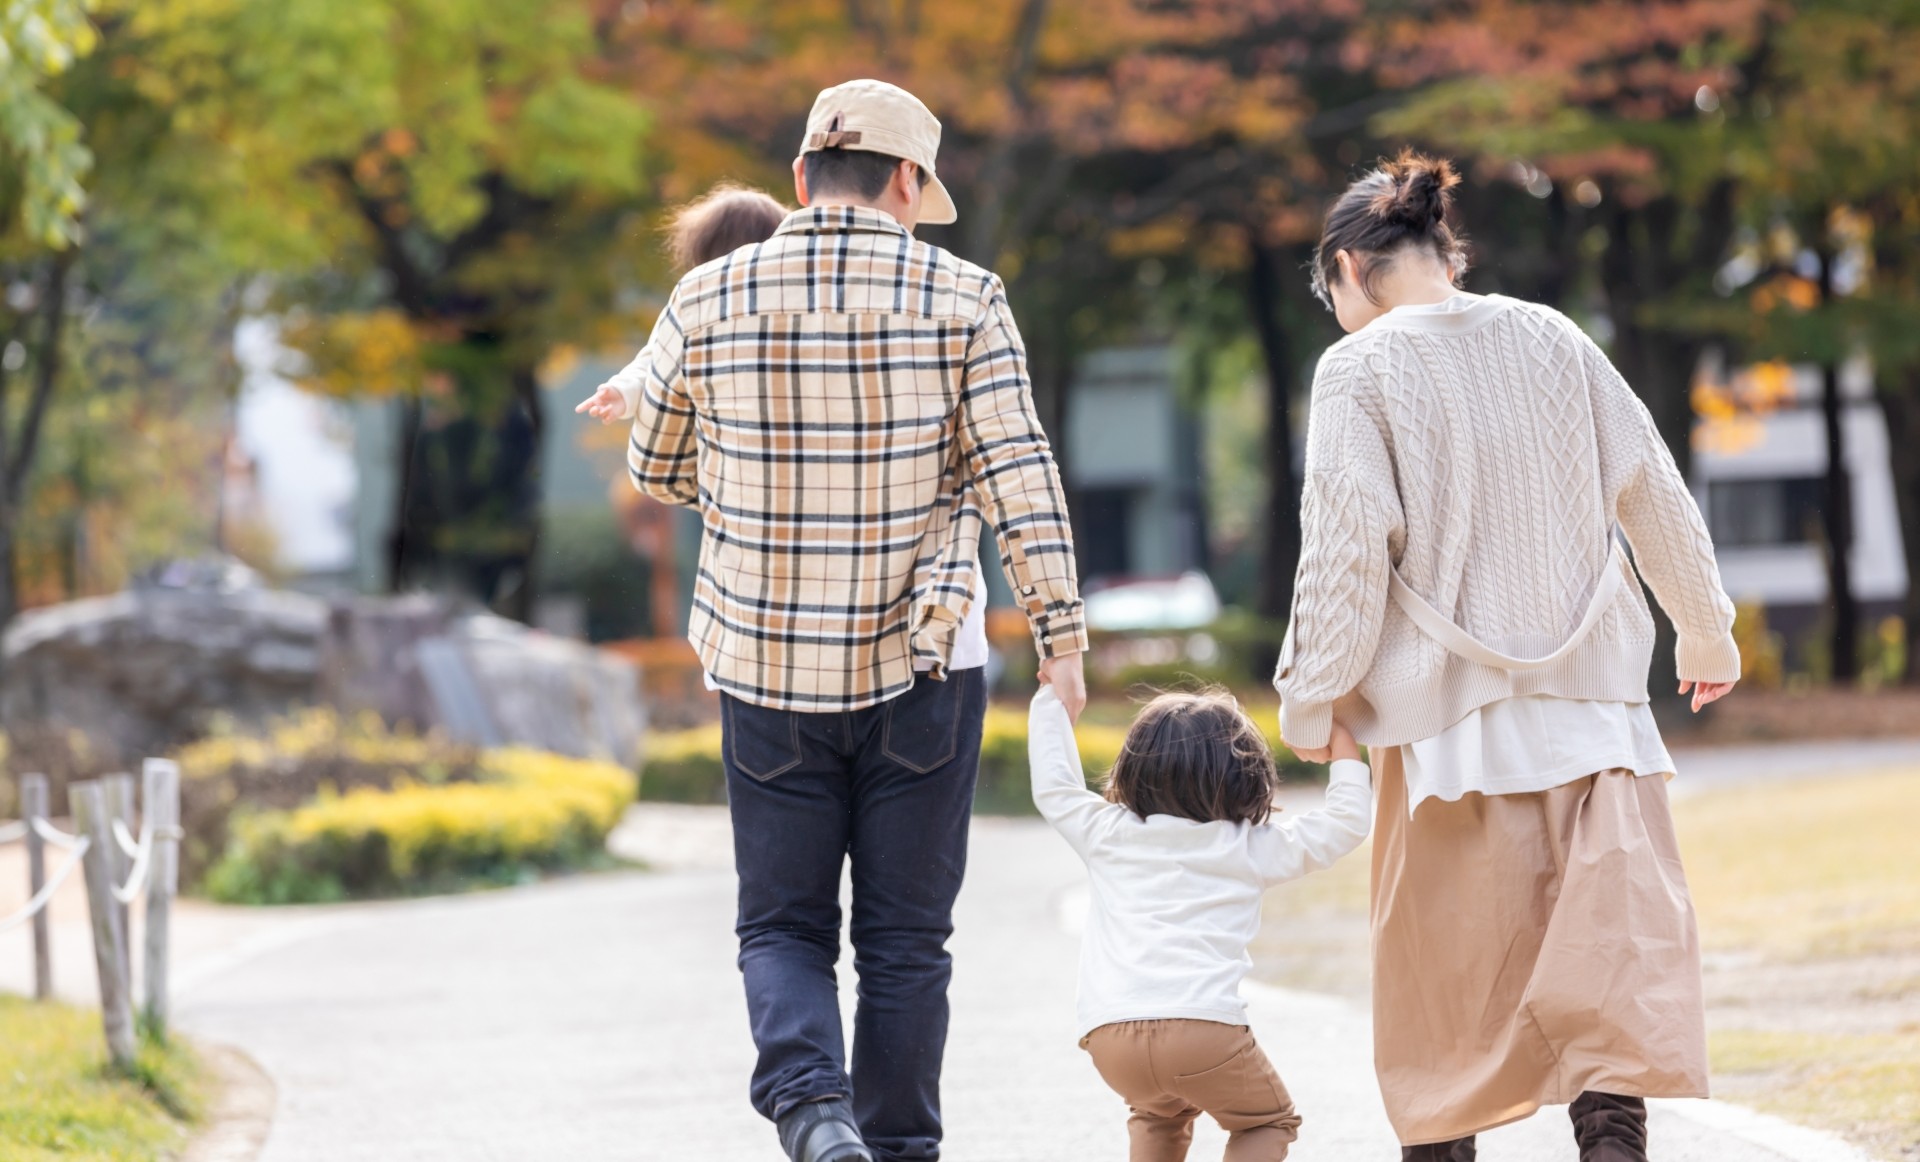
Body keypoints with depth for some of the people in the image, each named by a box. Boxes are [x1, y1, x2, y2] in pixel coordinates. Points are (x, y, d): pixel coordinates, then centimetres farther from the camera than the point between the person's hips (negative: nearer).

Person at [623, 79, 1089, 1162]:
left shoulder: (709, 300, -1)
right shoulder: (963, 299, -5)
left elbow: (655, 468, 11)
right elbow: (1019, 474, -10)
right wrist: (1062, 631, -4)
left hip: (765, 667, 1)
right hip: (922, 665, -1)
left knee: (783, 925, 9)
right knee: (905, 939, 11)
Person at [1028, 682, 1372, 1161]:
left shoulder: (1108, 833, 17)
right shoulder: (1253, 848, 13)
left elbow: (1053, 786, 35)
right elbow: (1346, 822, 21)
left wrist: (1053, 702, 45)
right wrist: (1345, 753, 36)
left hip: (1111, 1035, 3)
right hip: (1205, 1026, -3)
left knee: (1160, 1111, 35)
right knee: (1268, 1121, 21)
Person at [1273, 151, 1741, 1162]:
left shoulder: (1360, 368, -5)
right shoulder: (1551, 339, 8)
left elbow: (1348, 546, -10)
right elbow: (1653, 490, 14)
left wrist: (1312, 696, -1)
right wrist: (1705, 628, 27)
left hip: (1450, 706, -3)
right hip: (1591, 689, 3)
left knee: (1445, 961, 8)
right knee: (1618, 929, -5)